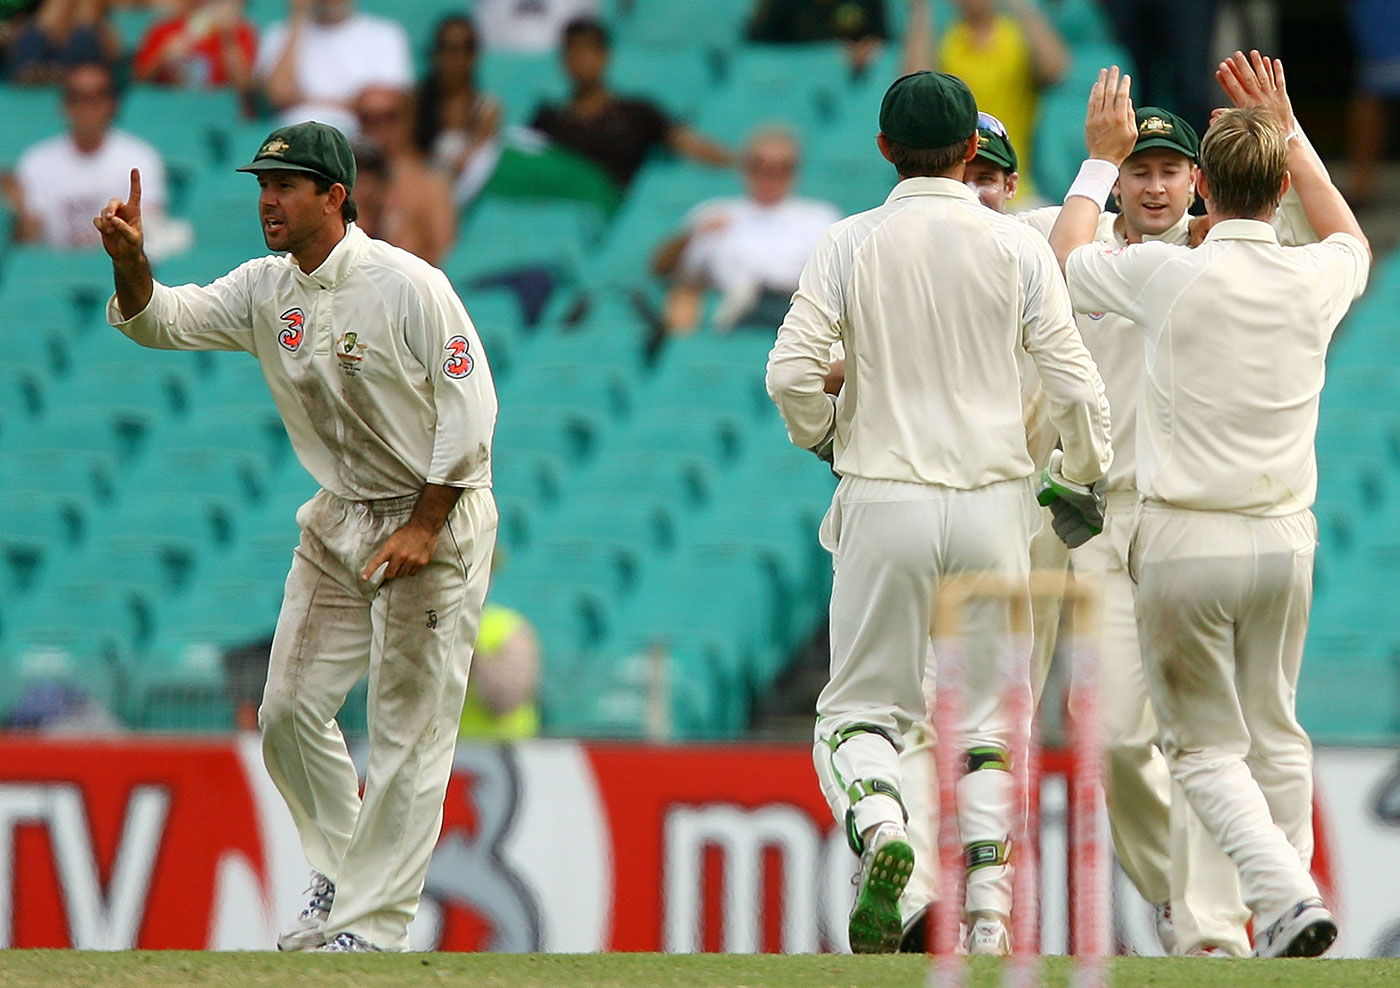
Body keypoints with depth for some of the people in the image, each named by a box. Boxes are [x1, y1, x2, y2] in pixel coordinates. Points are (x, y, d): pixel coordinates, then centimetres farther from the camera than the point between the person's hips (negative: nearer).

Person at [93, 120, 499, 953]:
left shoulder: (407, 284, -17)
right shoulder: (266, 291, 3)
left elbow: (470, 401, -17)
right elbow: (163, 320, 0)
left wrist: (424, 530, -20)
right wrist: (131, 261, -23)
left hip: (438, 516, -7)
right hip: (340, 521, 7)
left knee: (409, 726, -6)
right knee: (291, 709, 6)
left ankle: (376, 920, -2)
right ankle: (340, 875, 24)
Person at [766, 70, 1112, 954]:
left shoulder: (852, 244, -2)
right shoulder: (1017, 247, -2)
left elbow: (792, 372, -8)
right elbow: (1076, 387, -4)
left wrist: (822, 436, 13)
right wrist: (1085, 480, 13)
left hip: (885, 504, -1)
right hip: (992, 506, 1)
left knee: (861, 706, 8)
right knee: (990, 718, 10)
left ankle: (878, 825, -23)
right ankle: (989, 912, 1)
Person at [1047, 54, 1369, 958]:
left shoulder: (1169, 275, -13)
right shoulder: (1314, 283, -2)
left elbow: (1068, 257, 10)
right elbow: (1353, 241, 26)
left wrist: (1103, 158, 23)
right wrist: (1289, 132, 30)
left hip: (1185, 543, -4)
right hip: (1284, 540, 4)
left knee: (1206, 747, 2)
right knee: (1277, 731, 19)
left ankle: (1287, 893, -18)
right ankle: (1286, 909, 18)